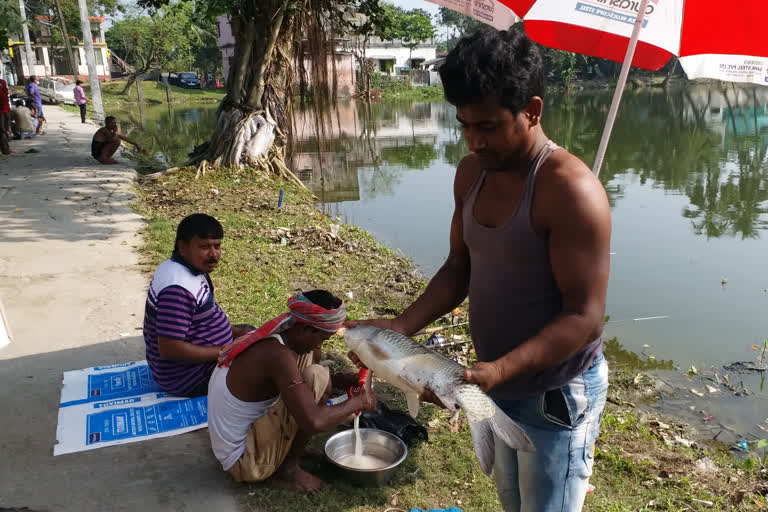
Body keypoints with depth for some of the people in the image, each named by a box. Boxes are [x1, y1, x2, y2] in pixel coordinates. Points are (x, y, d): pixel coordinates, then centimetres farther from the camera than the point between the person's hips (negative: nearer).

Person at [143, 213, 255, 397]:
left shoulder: (192, 267, 1)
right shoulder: (178, 288, -31)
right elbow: (169, 349, -32)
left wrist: (235, 331, 3)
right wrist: (224, 352, -24)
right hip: (188, 379, -10)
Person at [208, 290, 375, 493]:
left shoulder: (269, 339, 0)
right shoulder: (278, 355, -29)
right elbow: (314, 422, -35)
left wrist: (340, 380, 3)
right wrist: (356, 402, -17)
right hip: (245, 462, -9)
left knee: (306, 357, 8)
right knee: (317, 378, -20)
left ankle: (291, 449, 10)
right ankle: (287, 468, -5)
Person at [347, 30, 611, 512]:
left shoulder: (571, 189, -26)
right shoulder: (472, 173, -2)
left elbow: (585, 317, -26)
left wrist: (500, 369, -38)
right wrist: (402, 325, -8)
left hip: (557, 395, -7)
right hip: (500, 385, 7)